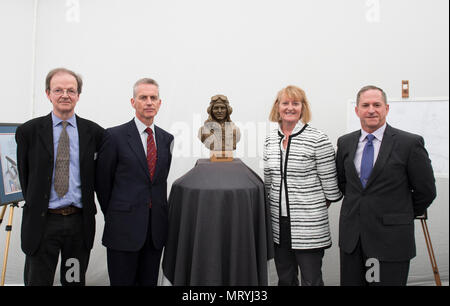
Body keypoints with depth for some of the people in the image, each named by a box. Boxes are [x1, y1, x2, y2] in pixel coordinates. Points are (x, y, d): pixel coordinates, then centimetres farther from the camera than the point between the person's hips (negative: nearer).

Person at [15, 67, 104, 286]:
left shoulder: (94, 132, 0)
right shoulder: (28, 131, -1)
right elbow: (24, 174, 6)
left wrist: (88, 207, 5)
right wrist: (35, 206, 8)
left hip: (80, 221, 1)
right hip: (42, 222, 0)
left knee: (75, 281, 16)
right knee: (38, 281, 11)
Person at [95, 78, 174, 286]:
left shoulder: (167, 139, 8)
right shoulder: (115, 136, -6)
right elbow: (102, 180, 1)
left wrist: (158, 213, 11)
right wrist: (112, 215, 6)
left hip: (156, 228, 4)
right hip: (124, 228, -4)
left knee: (149, 282, 15)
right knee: (122, 281, 8)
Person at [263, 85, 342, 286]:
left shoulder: (317, 139, -11)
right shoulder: (270, 140, 6)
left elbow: (330, 186, -8)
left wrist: (316, 210, 2)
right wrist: (275, 207, 12)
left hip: (309, 225, -5)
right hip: (278, 224, 5)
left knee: (311, 280, 7)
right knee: (285, 279, 19)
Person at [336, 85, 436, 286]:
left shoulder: (409, 143, -7)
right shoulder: (345, 143, 5)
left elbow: (426, 190, 0)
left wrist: (404, 215, 8)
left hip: (391, 239, -4)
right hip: (351, 237, 4)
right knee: (350, 282, 12)